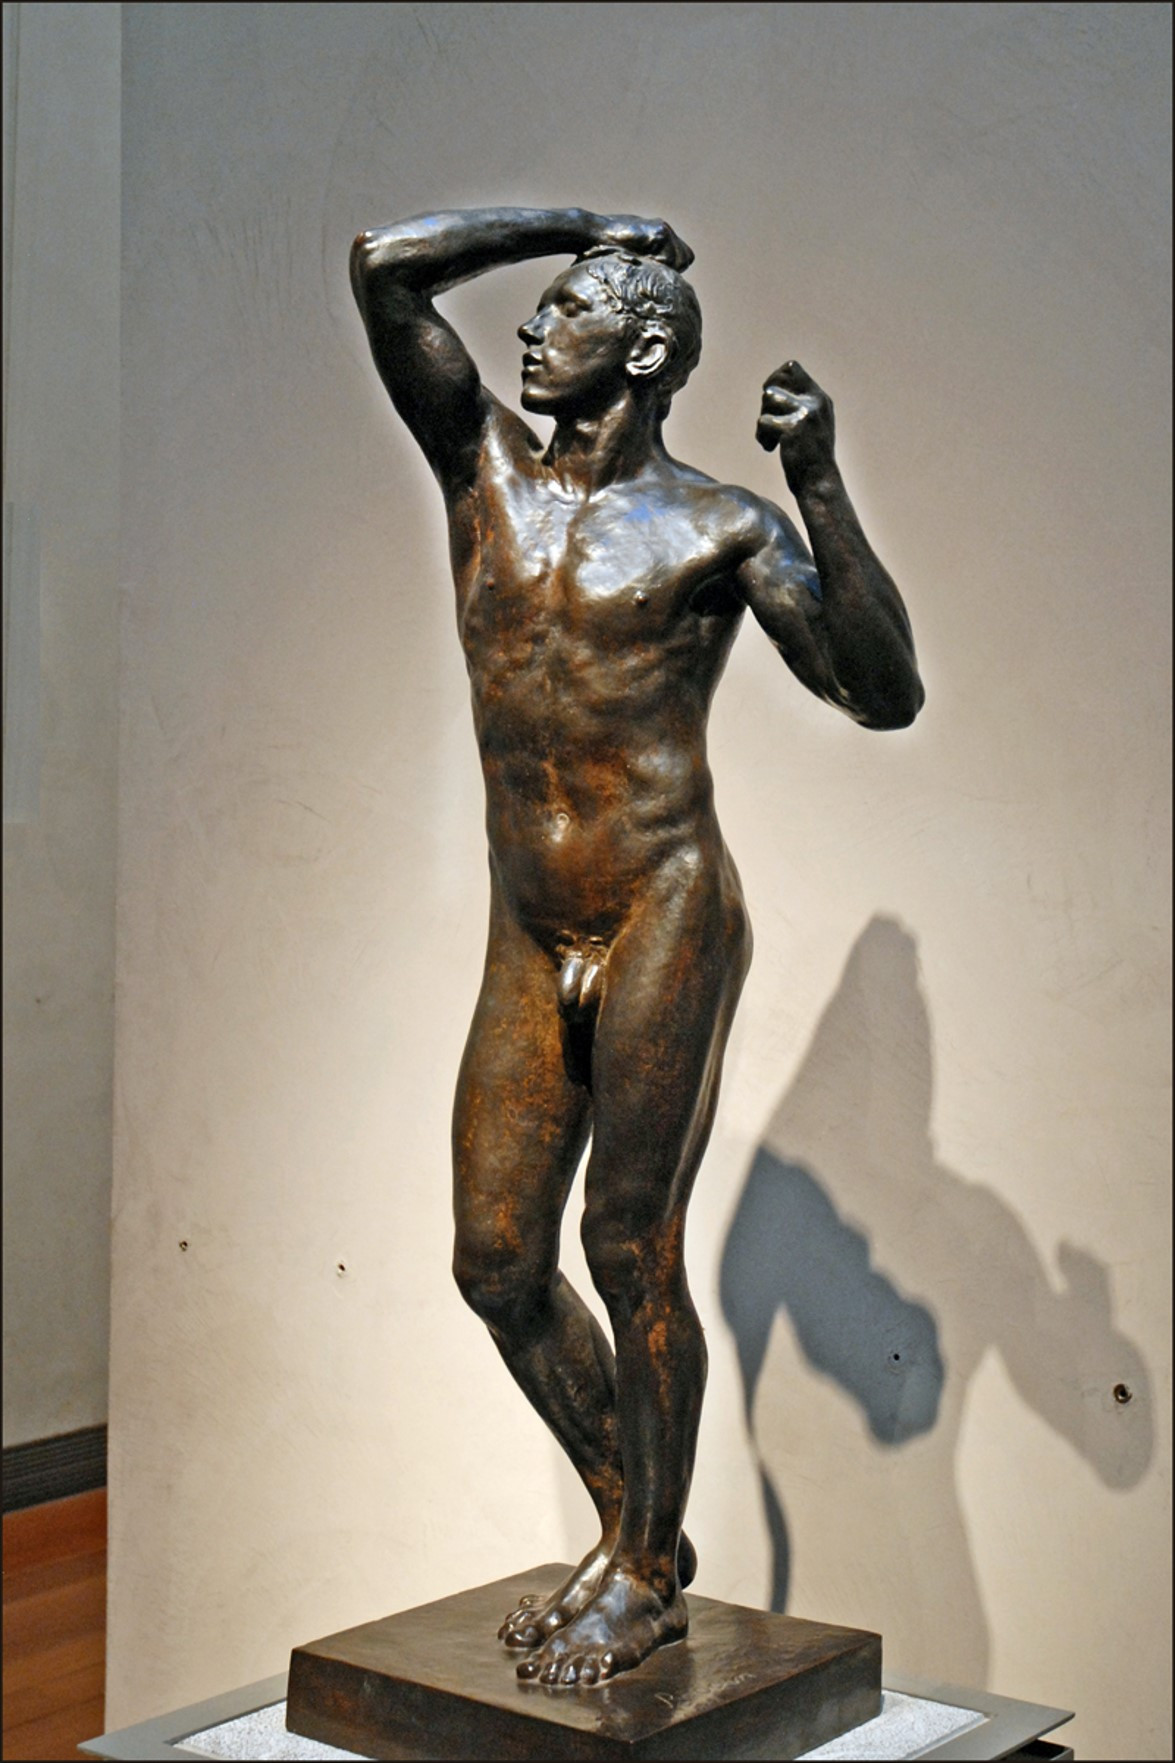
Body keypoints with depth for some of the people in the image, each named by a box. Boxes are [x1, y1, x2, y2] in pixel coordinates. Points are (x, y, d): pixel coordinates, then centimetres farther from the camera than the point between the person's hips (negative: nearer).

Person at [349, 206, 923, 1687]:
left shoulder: (719, 527, -1)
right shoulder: (486, 468, 11)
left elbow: (885, 694, -10)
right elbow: (386, 263, 5)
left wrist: (820, 488, -17)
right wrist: (582, 223, 10)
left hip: (666, 914, -5)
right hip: (527, 942, 6)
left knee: (631, 1248, -1)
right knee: (496, 1261, 7)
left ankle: (644, 1575, 17)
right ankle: (630, 1528, 27)